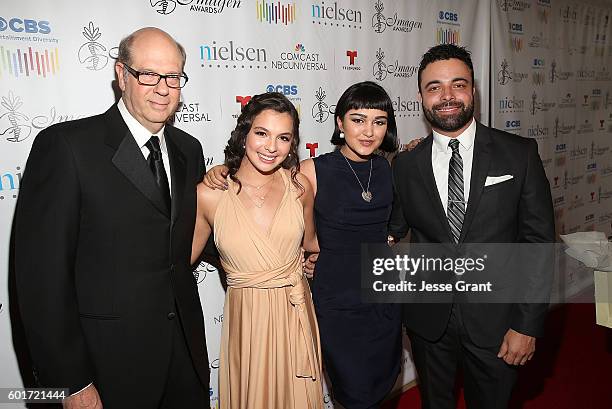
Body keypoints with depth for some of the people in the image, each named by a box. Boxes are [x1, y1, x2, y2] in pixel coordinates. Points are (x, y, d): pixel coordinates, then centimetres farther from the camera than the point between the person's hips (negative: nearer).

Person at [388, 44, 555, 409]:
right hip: (428, 320, 1)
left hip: (496, 321, -1)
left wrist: (528, 324, -9)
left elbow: (539, 242, -7)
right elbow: (394, 229, 1)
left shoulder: (520, 154, -7)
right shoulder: (405, 165, -3)